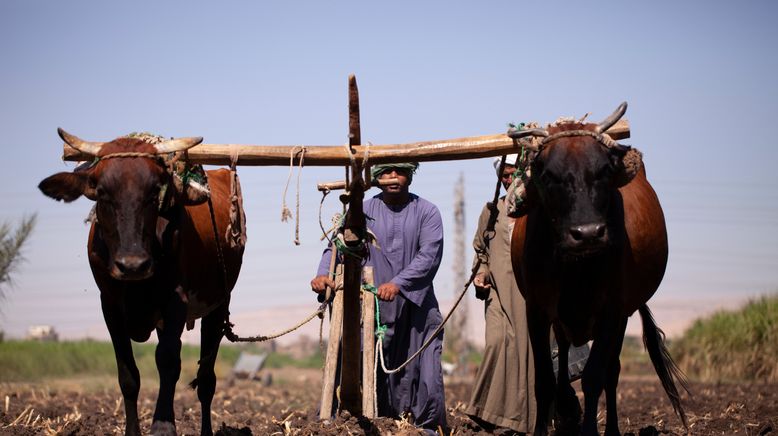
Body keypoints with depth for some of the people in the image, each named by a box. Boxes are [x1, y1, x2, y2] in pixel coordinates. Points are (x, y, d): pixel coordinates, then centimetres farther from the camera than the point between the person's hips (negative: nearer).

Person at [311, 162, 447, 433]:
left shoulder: (427, 212, 2)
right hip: (374, 309, 1)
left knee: (422, 374, -2)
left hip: (417, 308, 0)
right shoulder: (364, 212, 6)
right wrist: (323, 273, -27)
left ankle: (426, 428, 10)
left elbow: (430, 255, -10)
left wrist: (397, 283, -24)